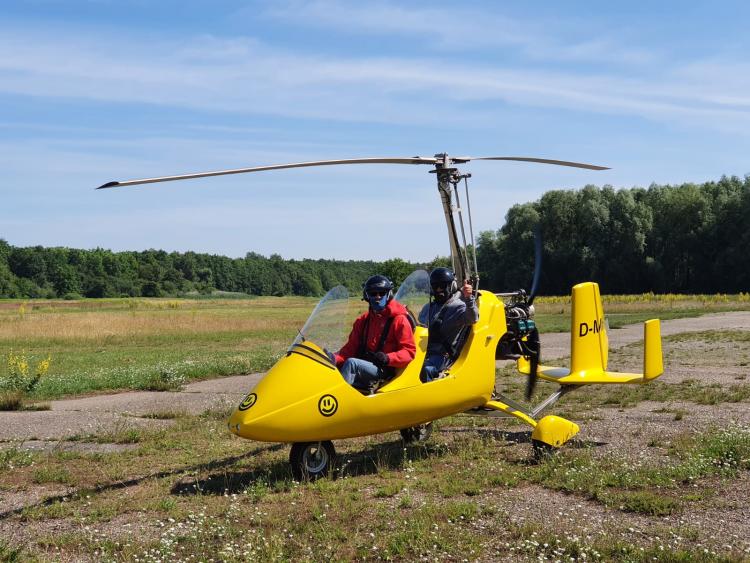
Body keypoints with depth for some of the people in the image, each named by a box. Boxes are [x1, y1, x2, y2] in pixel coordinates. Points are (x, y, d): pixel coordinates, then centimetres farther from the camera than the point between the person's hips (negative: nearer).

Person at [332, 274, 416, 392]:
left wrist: (387, 358, -22)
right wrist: (336, 359, -6)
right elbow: (351, 346, 14)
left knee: (351, 363, -31)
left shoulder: (399, 320, -1)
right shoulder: (363, 320, 17)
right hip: (364, 365, 6)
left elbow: (409, 351, -5)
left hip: (384, 370, -6)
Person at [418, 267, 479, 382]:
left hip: (443, 355, -6)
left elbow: (473, 318, -21)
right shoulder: (429, 308, 22)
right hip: (424, 351, 6)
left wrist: (468, 298, -37)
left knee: (426, 370, -34)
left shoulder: (458, 307, 0)